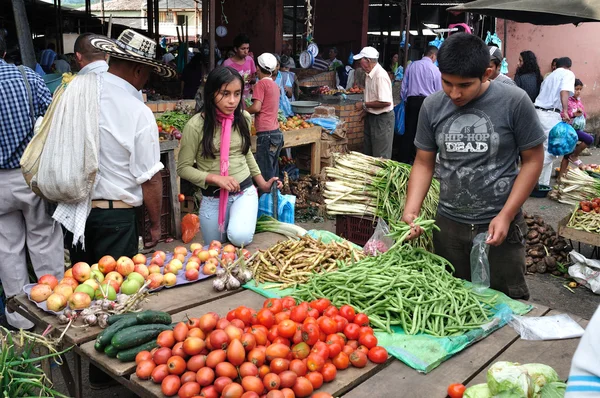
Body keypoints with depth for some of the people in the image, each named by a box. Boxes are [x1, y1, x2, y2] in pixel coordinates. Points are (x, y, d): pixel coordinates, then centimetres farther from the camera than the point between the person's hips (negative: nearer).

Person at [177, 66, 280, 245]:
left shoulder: (243, 118, -2)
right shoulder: (196, 125, -15)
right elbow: (183, 168, -9)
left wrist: (261, 182, 13)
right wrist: (216, 178, -22)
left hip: (245, 191, 1)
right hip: (212, 198, -1)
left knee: (240, 237, -26)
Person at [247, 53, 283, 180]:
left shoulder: (261, 83, -6)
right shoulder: (275, 85, 15)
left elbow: (256, 107, -14)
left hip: (266, 134, -8)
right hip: (277, 133, 8)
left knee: (265, 174, -6)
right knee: (273, 172, 12)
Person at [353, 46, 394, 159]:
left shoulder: (380, 76, -24)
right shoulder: (370, 74, 6)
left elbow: (386, 102, -29)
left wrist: (364, 105, -20)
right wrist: (366, 109, 9)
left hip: (382, 119, -10)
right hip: (371, 116, 10)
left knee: (381, 157, 1)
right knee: (369, 154, 19)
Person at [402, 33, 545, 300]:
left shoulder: (514, 102, -11)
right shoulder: (432, 106, -2)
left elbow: (533, 160, -5)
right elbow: (424, 162, 5)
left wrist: (506, 216, -12)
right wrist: (411, 211, -9)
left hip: (500, 226, -3)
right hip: (448, 225, 3)